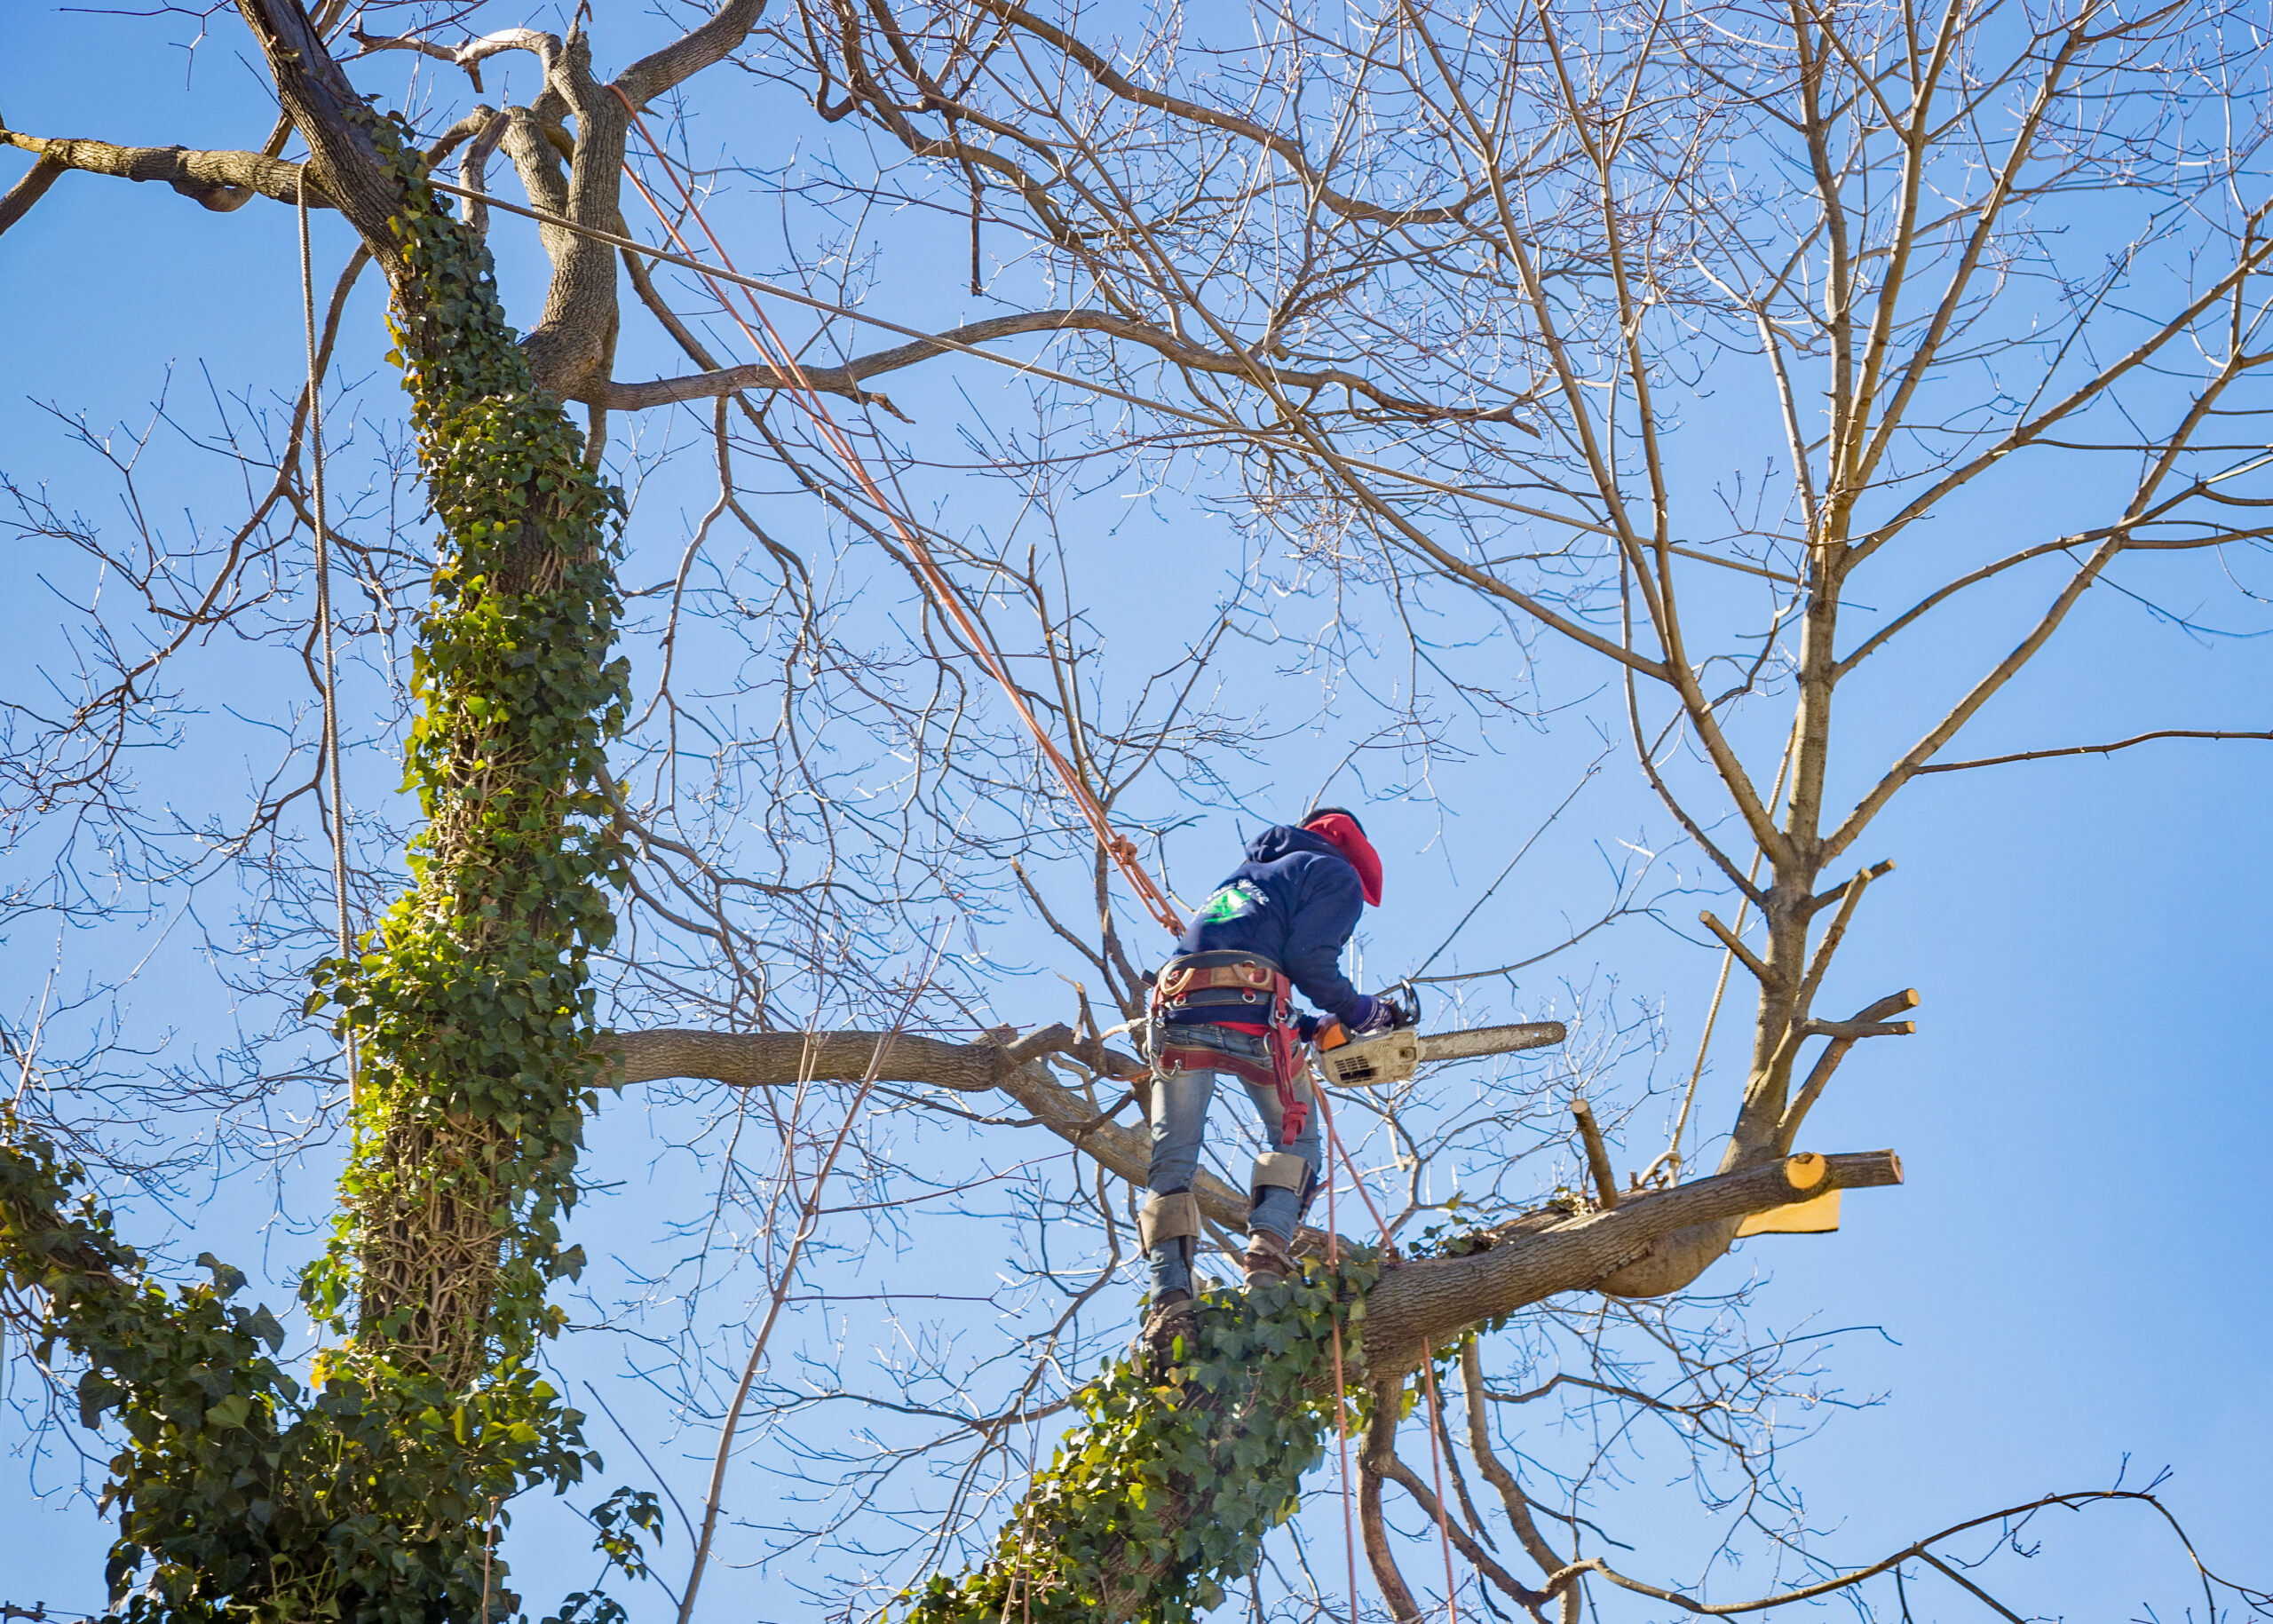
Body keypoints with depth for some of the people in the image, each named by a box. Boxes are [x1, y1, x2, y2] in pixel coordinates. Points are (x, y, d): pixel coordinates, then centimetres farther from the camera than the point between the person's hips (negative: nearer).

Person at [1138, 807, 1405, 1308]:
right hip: (1248, 1011, -5)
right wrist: (1362, 1012, 14)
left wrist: (1307, 1028, 28)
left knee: (1172, 1158, 3)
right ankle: (1267, 1252, -12)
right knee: (1295, 1141, 11)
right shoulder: (1336, 873, 17)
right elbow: (1309, 959, -1)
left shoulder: (1247, 872, 39)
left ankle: (1170, 1295, -13)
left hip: (1176, 1005, 5)